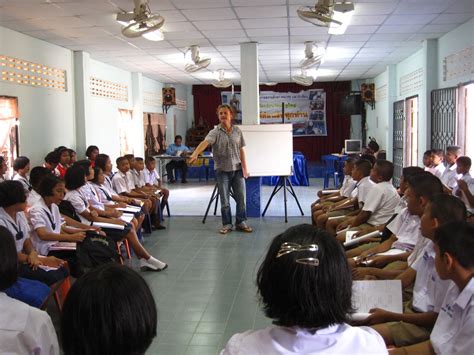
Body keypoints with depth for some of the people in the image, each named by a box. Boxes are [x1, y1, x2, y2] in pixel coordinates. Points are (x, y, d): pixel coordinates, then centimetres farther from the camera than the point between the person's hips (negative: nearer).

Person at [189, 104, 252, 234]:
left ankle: (241, 222, 20)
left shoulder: (237, 131, 3)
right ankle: (227, 224, 17)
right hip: (222, 170, -2)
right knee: (225, 200, 5)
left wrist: (245, 168, 4)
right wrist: (195, 154, -44)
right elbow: (205, 142, -26)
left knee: (241, 198, 6)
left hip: (237, 169, 2)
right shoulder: (215, 132, -7)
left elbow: (241, 150, 6)